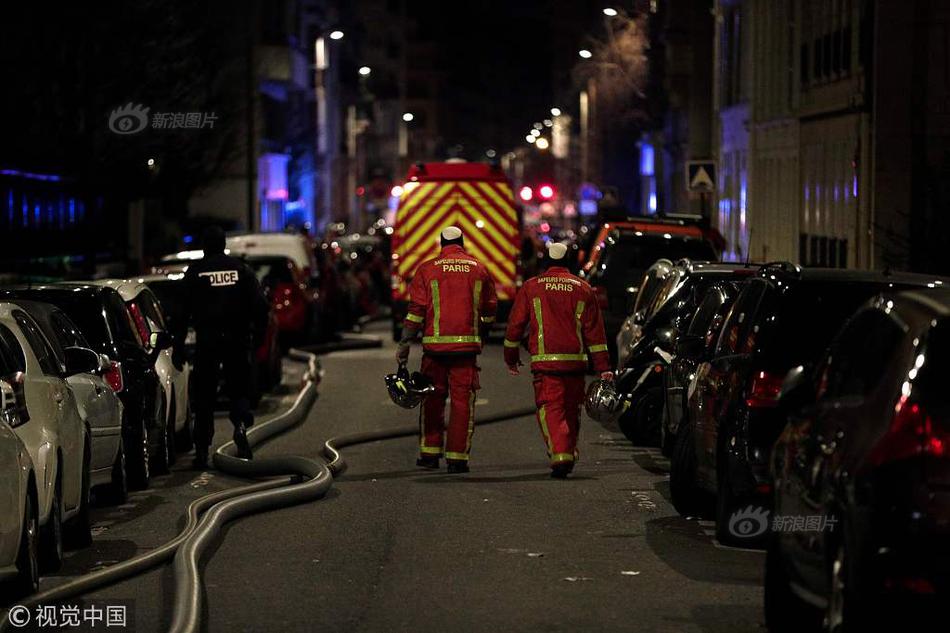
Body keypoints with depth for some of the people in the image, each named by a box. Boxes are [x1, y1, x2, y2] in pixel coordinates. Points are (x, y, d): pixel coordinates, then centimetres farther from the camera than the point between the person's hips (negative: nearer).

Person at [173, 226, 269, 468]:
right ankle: (241, 425, -18)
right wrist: (258, 335, 8)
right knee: (238, 388, 12)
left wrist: (178, 345, 1)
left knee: (204, 396, 6)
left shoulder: (195, 272, 1)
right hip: (237, 340, 1)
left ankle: (202, 451, 2)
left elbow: (183, 310, -2)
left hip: (206, 340, -1)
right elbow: (260, 305, -1)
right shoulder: (241, 269, 5)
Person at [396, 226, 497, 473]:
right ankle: (457, 457, 1)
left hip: (435, 344, 0)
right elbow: (489, 312, 14)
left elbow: (416, 311, -3)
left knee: (433, 399, 11)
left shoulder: (427, 269, 2)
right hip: (467, 345, 0)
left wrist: (404, 344, -1)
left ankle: (430, 453, 13)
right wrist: (480, 333, 31)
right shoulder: (478, 269, 7)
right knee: (462, 400, 3)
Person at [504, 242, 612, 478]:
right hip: (576, 361, 3)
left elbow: (515, 325, 7)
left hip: (545, 362, -3)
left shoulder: (531, 288, 3)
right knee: (572, 409, 16)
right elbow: (595, 330, 7)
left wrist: (511, 358, 19)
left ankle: (560, 455, -23)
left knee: (550, 408, -5)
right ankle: (570, 453, 25)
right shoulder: (583, 289, 8)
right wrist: (603, 367, 8)